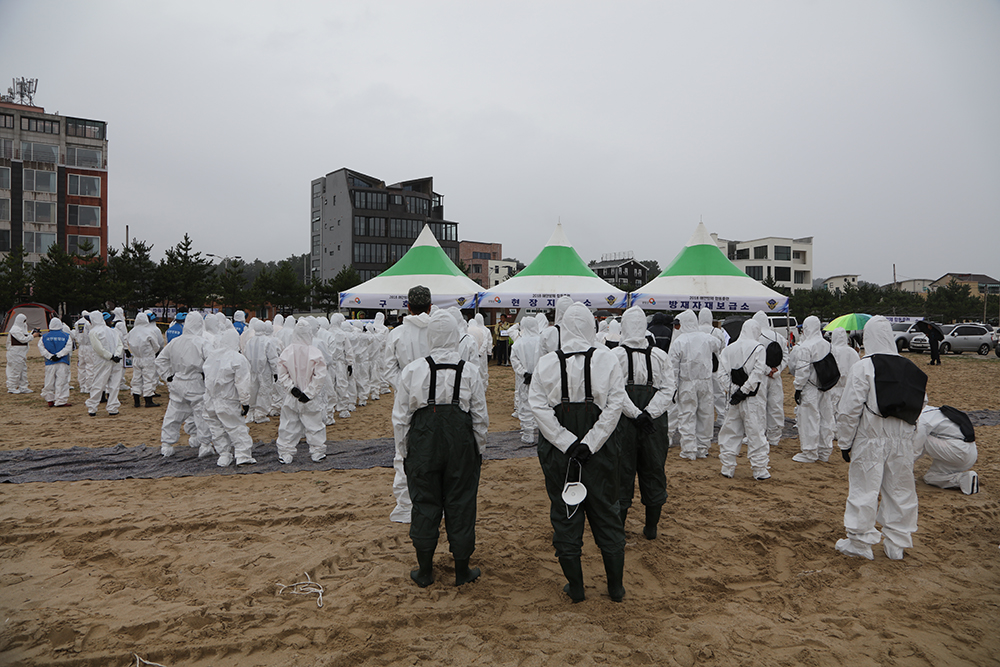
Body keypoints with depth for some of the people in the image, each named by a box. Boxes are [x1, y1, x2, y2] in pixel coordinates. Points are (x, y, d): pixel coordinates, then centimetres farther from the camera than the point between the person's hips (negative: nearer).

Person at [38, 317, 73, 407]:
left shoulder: (44, 336, 7)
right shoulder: (66, 336, 1)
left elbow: (41, 347, -1)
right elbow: (68, 348, -8)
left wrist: (50, 356, -5)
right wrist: (59, 355, -9)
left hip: (49, 363, 2)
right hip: (63, 363, -2)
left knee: (49, 382, 11)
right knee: (61, 382, -1)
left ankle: (49, 400, 18)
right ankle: (60, 401, -2)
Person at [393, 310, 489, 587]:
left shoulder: (412, 370, -6)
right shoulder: (469, 371, -5)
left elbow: (400, 418, 0)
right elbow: (481, 418, 1)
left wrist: (403, 453, 10)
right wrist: (479, 450, 14)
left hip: (422, 443, 0)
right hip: (461, 444, 0)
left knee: (424, 504, 12)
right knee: (460, 504, 11)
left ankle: (425, 571, 23)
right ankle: (462, 570, 23)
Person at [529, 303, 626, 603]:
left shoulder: (546, 362, -5)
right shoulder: (607, 359, -5)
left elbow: (538, 406, -12)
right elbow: (615, 404, -12)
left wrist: (567, 443, -13)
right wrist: (589, 443, -14)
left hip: (556, 450, 0)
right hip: (599, 448, 0)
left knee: (564, 514, 12)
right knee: (606, 513, 14)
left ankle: (575, 587, 22)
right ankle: (616, 586, 25)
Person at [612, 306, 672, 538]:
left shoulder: (615, 355, -10)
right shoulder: (660, 355, -1)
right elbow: (668, 390, -7)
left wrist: (636, 414, -15)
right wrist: (648, 413, -12)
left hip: (623, 421, -2)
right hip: (655, 423, 2)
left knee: (623, 473, 8)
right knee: (653, 471, 15)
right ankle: (651, 527, 24)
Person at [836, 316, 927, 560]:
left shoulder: (863, 368, -13)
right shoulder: (910, 368, 4)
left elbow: (851, 410, -14)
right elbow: (921, 404, 9)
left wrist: (845, 443, -5)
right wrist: (904, 431, 18)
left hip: (870, 441, -5)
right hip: (903, 440, 5)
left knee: (864, 489, 3)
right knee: (900, 490, 13)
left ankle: (860, 542, 11)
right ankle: (897, 544, 22)